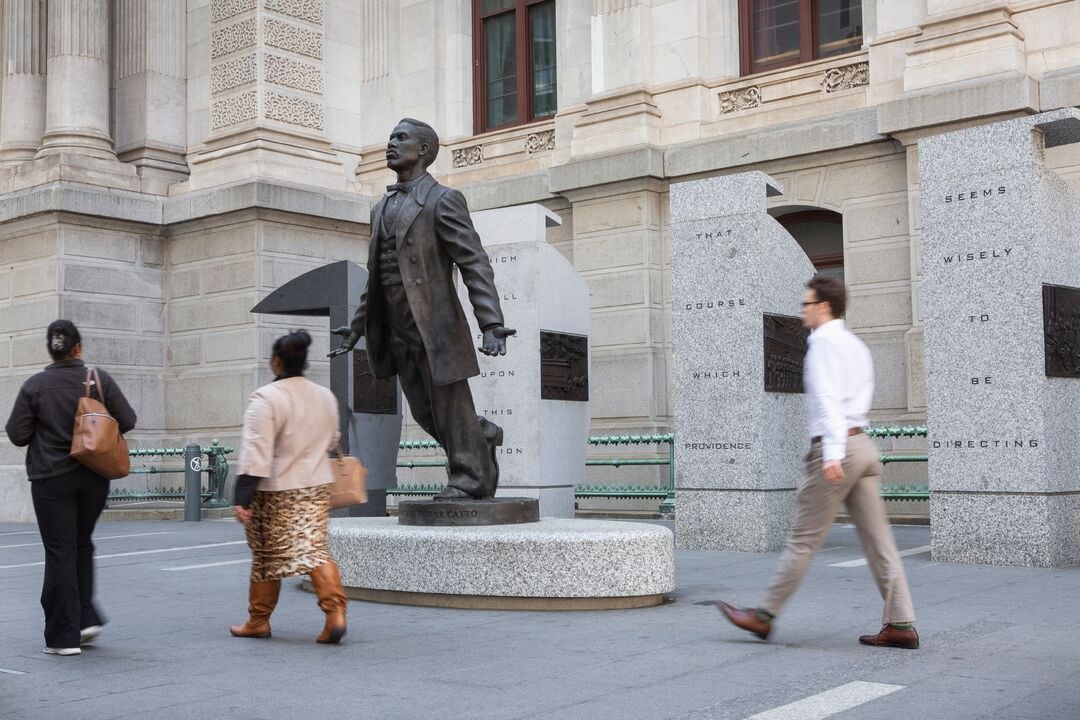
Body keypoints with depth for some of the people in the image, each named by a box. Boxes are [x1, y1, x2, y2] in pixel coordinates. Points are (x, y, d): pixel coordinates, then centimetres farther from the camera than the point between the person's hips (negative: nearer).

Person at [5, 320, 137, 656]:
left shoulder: (34, 386, -6)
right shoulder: (99, 379, -3)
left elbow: (17, 434, -4)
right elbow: (127, 421, -2)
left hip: (52, 478, -2)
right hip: (94, 477, 2)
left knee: (60, 552, 2)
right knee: (82, 544, 20)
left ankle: (63, 635, 3)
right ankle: (86, 618, 14)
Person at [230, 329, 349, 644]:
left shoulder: (266, 398, -15)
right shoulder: (326, 396, 6)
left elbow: (256, 452, -20)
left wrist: (242, 498, -20)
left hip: (275, 490, -5)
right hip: (318, 487, 5)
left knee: (266, 555, 9)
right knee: (315, 548, 3)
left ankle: (258, 621, 22)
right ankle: (335, 612, -14)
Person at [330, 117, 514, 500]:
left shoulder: (443, 200, -6)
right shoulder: (381, 208, 17)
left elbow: (475, 264, -13)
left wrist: (492, 324, -23)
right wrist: (357, 326, 20)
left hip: (434, 324, -7)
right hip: (397, 331, 7)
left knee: (449, 406, 0)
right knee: (425, 412, 12)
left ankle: (469, 476, 16)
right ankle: (483, 435, 33)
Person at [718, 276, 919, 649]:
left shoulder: (823, 343, -7)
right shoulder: (858, 346, 21)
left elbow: (828, 399, -19)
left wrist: (832, 453, -27)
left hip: (835, 450, -9)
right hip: (862, 443, 9)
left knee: (803, 539, -1)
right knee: (877, 539, 5)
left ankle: (764, 616, 8)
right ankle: (901, 625, 4)